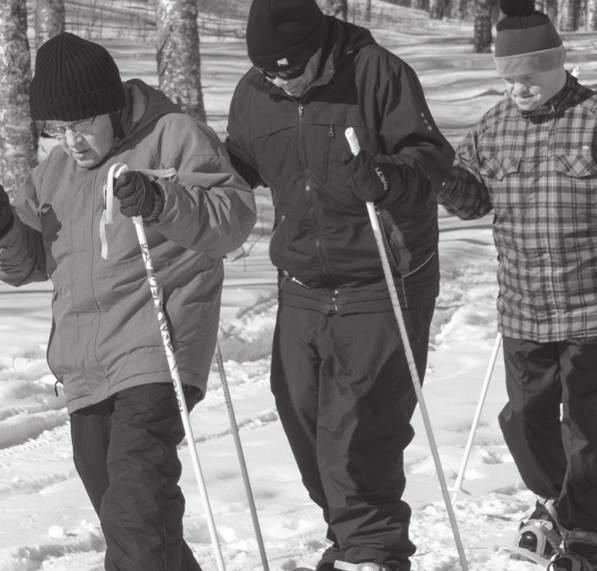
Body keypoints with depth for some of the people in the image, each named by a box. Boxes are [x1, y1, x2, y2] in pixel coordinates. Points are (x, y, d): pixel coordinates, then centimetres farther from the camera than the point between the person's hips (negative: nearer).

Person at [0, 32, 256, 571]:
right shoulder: (55, 171, 17)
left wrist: (163, 202, -27)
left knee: (137, 495, -21)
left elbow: (235, 215, -10)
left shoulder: (173, 137, -2)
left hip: (156, 350, -7)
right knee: (114, 504, 13)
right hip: (85, 366, 7)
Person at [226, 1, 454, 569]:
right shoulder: (253, 94, 2)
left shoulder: (377, 73, -13)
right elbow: (238, 169, 18)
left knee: (358, 430, -11)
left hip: (382, 284, -6)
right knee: (304, 417, 9)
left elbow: (430, 155, -14)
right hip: (303, 288, 6)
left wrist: (385, 177, -33)